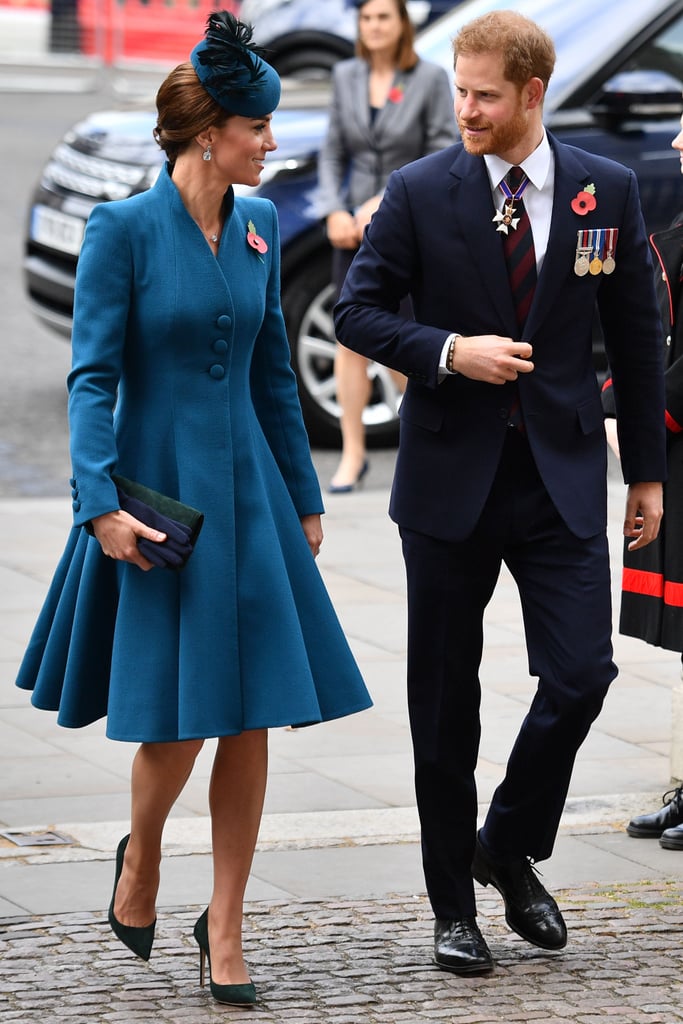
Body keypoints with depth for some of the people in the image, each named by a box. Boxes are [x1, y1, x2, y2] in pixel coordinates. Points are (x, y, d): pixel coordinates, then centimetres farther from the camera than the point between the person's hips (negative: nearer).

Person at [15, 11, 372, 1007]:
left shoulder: (259, 227, 7)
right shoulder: (124, 230, -9)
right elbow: (92, 377, -11)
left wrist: (304, 496, 16)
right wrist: (101, 503, -21)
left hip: (247, 490, 5)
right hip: (159, 492, -5)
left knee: (253, 717, 1)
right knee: (177, 721, -4)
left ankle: (225, 925, 11)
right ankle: (141, 856, 27)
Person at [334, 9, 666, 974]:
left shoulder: (606, 190, 1)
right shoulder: (420, 192, -3)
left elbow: (635, 334, 8)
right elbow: (358, 310, 0)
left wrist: (648, 469, 8)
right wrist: (449, 351, -17)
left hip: (562, 475, 1)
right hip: (452, 476, -1)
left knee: (581, 674, -9)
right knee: (445, 703, 5)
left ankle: (509, 850, 17)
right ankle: (452, 906, 18)